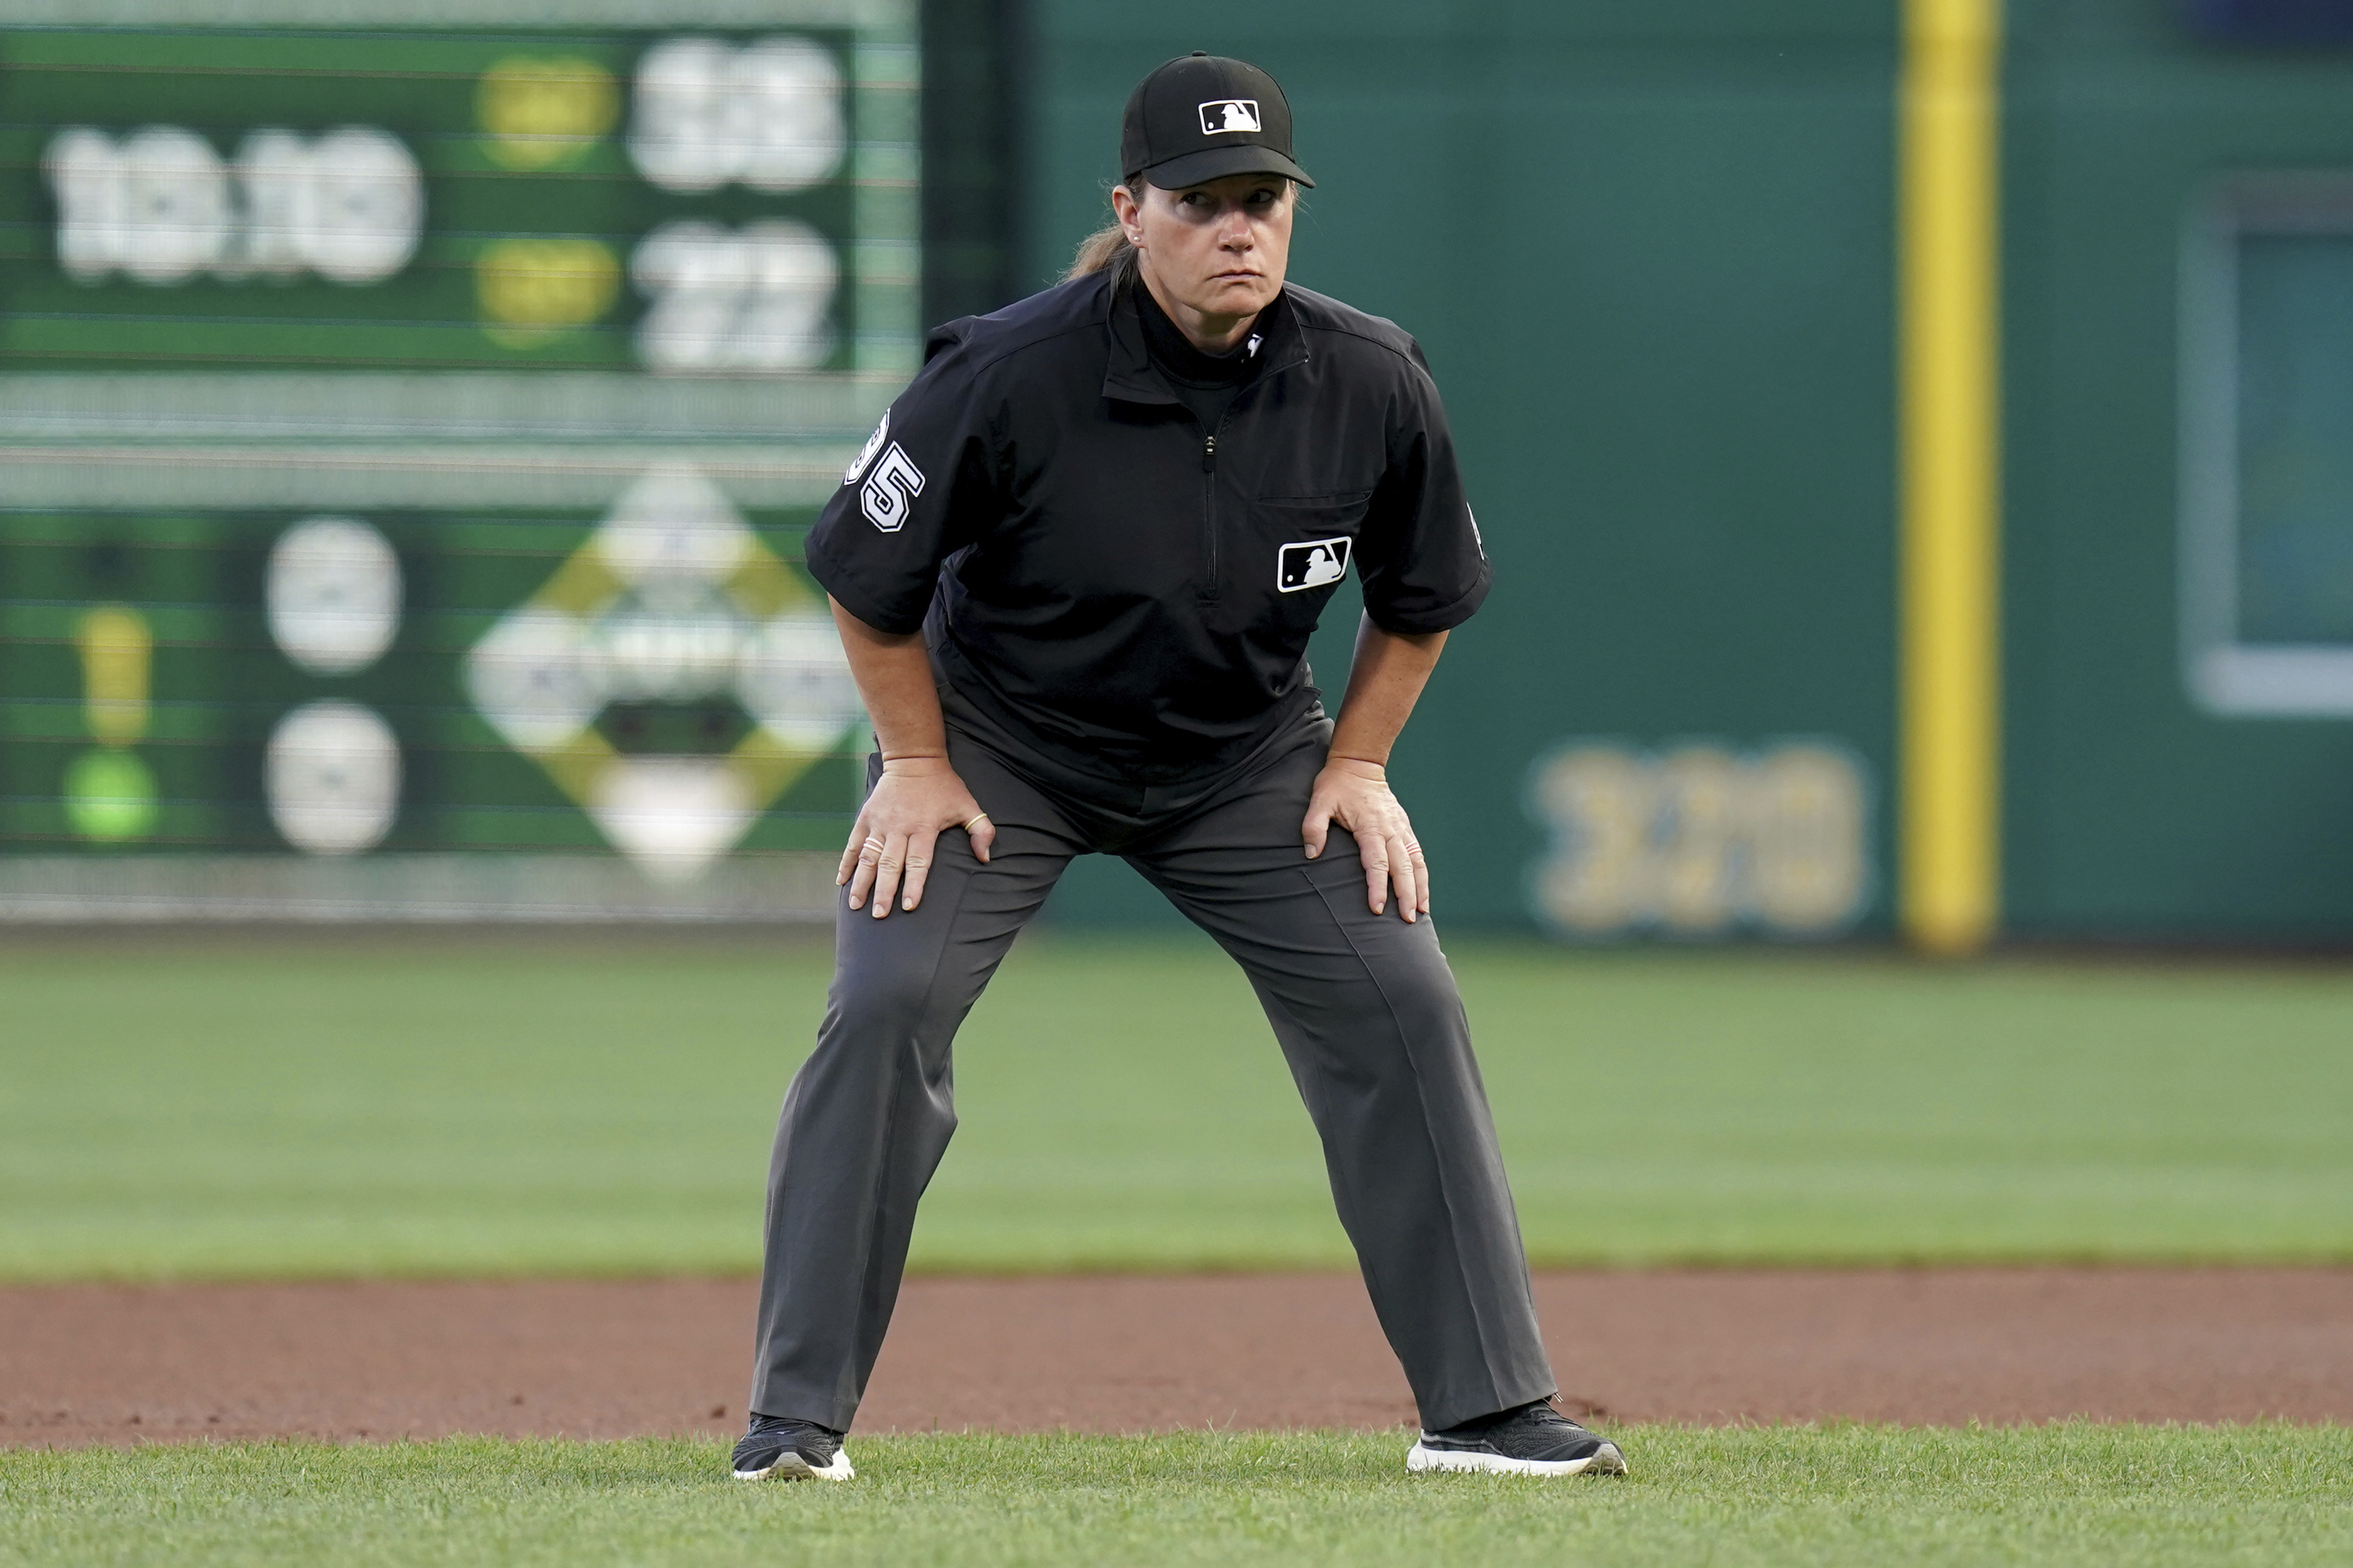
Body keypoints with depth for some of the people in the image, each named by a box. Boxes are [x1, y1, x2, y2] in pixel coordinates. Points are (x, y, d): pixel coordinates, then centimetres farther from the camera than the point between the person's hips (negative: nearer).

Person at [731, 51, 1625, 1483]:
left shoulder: (1371, 384, -18)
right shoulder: (1011, 376, -28)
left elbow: (1423, 594, 2)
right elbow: (871, 576, -13)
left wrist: (1358, 765, -2)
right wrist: (918, 768, -10)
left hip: (1248, 754, 3)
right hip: (999, 735, -3)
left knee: (1404, 1006, -8)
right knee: (887, 1004, -19)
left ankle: (1485, 1409, 0)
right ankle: (799, 1415, -9)